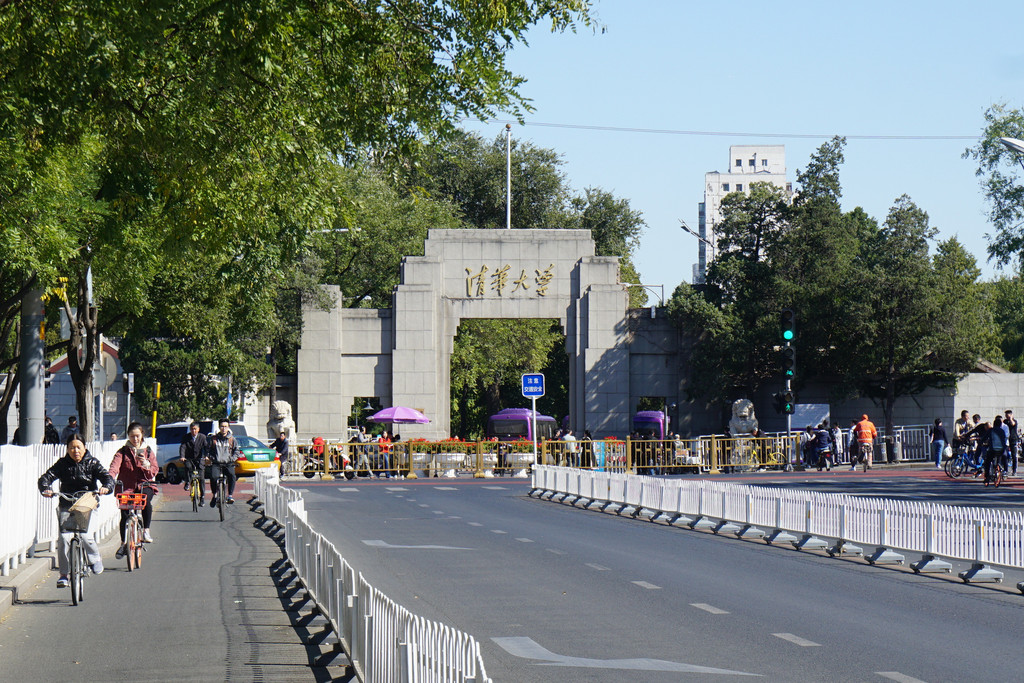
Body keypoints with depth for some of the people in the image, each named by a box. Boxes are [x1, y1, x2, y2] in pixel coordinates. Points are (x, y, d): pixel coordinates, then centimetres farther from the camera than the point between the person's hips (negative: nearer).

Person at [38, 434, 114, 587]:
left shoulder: (92, 463, 3)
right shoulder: (62, 464, 4)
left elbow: (106, 476, -8)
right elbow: (47, 476, -6)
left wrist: (106, 487, -32)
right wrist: (45, 488, -29)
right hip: (66, 506, 1)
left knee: (85, 535, -20)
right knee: (64, 538, -13)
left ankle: (95, 559, 12)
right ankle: (63, 575, -2)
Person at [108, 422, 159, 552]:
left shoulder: (148, 451, 11)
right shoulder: (123, 451, 6)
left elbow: (154, 471, 3)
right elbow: (114, 466, -11)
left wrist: (146, 464, -18)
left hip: (144, 485, 0)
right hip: (127, 487, 0)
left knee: (145, 499, -33)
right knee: (125, 514, -10)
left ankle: (146, 530, -18)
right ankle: (123, 544, 11)